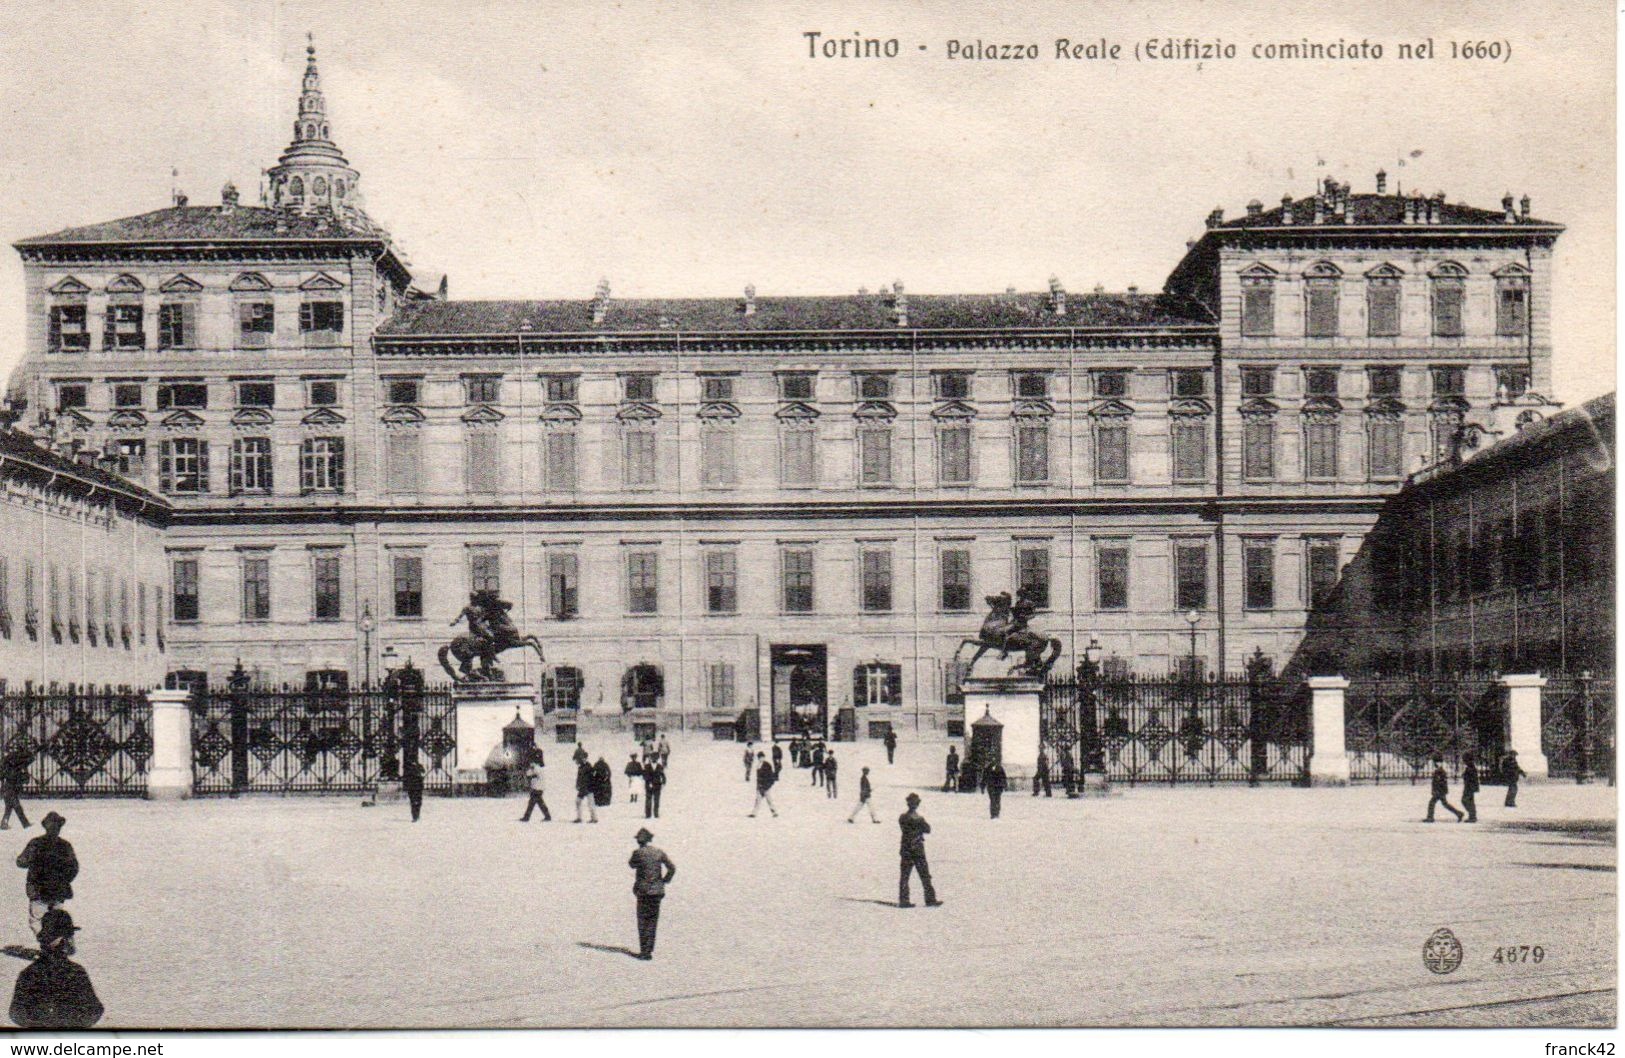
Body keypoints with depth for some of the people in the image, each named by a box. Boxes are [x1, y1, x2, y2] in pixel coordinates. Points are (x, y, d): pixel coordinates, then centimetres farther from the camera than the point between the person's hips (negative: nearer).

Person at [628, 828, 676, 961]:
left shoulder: (638, 852, -6)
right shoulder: (659, 852, 3)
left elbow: (632, 865, 12)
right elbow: (672, 868, -1)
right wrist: (665, 880, 10)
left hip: (643, 891, -3)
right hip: (657, 891, 3)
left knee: (642, 921, 4)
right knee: (652, 921, 8)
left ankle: (644, 951, -1)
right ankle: (648, 951, 5)